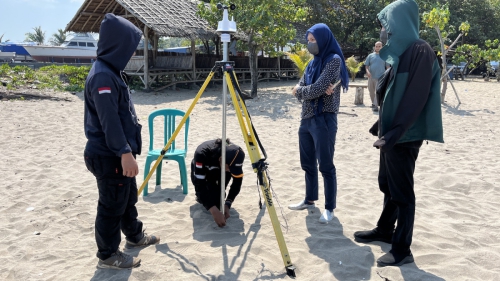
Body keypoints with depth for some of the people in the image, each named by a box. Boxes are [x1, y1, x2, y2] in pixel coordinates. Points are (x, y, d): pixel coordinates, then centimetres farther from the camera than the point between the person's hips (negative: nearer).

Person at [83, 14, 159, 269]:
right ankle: (108, 255, 18)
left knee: (128, 197, 23)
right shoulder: (103, 76, -21)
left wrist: (127, 150, 23)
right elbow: (109, 121, -25)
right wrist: (125, 153, -23)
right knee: (112, 206, 3)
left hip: (117, 152, 10)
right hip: (109, 156, -10)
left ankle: (135, 236, 41)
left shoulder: (111, 71, 11)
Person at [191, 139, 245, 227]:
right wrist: (214, 212, -50)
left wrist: (227, 204, -35)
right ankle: (201, 197, 10)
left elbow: (237, 182, -24)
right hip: (201, 172, -2)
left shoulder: (234, 155, -33)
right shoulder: (202, 153, -43)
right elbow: (199, 185, -43)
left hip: (218, 173, 2)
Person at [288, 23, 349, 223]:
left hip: (324, 120, -8)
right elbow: (298, 90, 7)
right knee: (308, 164, 15)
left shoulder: (334, 60, -8)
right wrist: (315, 90, -11)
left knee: (326, 166, -2)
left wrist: (300, 90, -1)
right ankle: (309, 200, 30)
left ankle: (329, 208, 9)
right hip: (306, 119, 8)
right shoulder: (313, 63, 16)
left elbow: (317, 89, -18)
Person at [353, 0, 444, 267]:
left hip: (404, 138, -9)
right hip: (392, 135, 9)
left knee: (402, 193, 0)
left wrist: (392, 135, -22)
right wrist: (382, 127, 19)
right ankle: (384, 230, 36)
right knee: (387, 186, 19)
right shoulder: (401, 52, 12)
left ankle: (402, 249, 12)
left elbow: (415, 100, -22)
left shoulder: (420, 51, -16)